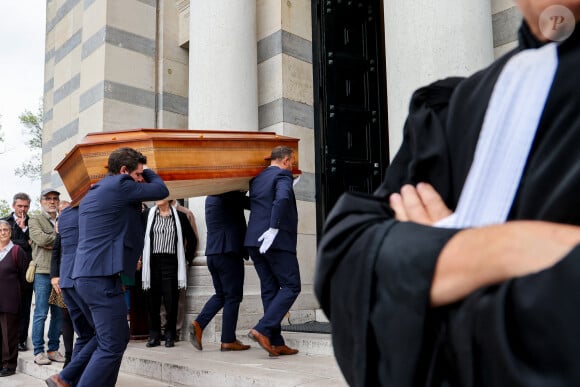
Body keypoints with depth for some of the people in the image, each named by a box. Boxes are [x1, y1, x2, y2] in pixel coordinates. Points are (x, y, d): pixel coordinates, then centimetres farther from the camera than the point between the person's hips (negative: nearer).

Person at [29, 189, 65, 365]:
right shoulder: (35, 220, 5)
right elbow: (41, 239, -11)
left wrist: (53, 243, -8)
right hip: (43, 272, -4)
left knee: (58, 314, 7)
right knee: (41, 313, -2)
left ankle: (53, 349, 16)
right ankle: (38, 351, 7)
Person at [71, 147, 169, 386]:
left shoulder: (92, 193, 20)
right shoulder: (120, 185, -7)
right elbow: (161, 190, 2)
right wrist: (144, 171, 18)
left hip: (83, 276, 10)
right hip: (102, 277, -10)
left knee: (116, 339, 17)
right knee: (112, 346, -6)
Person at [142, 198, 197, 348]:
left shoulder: (180, 216, 5)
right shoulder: (147, 214, 5)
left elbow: (192, 239, 13)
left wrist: (187, 257, 9)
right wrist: (140, 257, -1)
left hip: (171, 263, -1)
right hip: (152, 262, 1)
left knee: (171, 301, -1)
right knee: (152, 300, 3)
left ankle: (170, 336, 10)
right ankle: (154, 336, 14)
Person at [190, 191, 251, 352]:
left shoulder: (211, 197, 16)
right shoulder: (228, 194, -10)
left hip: (212, 252, 8)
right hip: (228, 252, -8)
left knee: (221, 294, 18)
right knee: (233, 296, 0)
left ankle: (198, 324, 4)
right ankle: (228, 340, 4)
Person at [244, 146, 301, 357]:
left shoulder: (257, 178, 18)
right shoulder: (282, 175, -6)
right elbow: (282, 199, -24)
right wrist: (274, 229, -25)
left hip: (255, 240, 8)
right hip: (277, 240, -8)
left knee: (269, 289, 10)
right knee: (291, 286, 1)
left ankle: (276, 343, 11)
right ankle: (262, 330, -11)